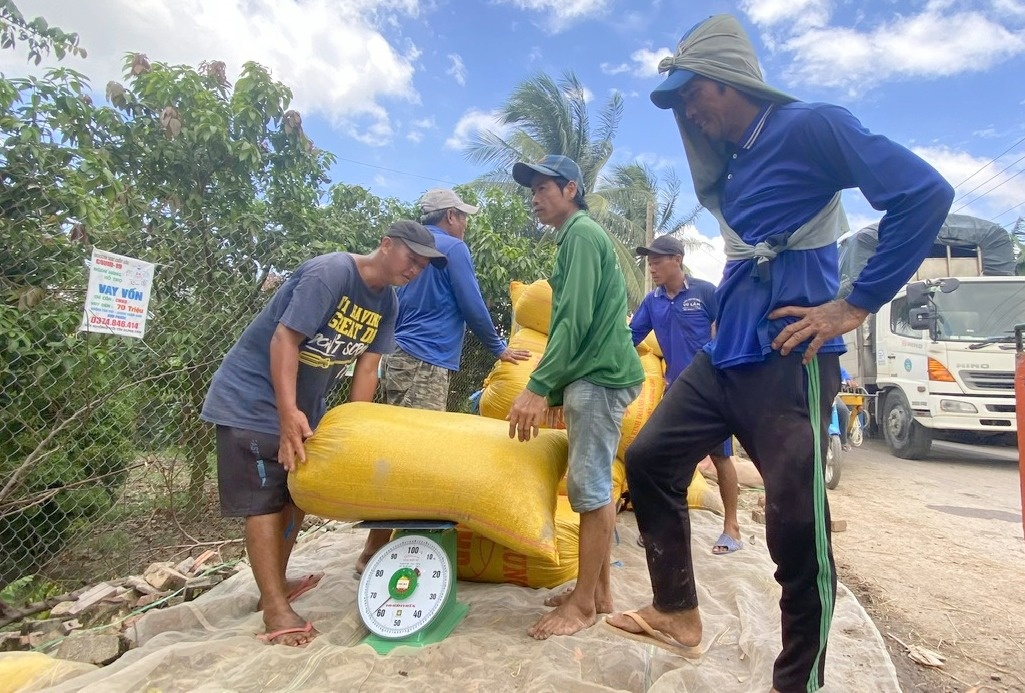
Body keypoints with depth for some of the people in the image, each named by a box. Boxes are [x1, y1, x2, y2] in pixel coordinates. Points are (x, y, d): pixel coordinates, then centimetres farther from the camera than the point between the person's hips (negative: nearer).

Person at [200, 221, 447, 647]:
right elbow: (284, 339, -27)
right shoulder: (329, 273, -24)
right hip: (253, 397, -8)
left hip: (306, 403, 8)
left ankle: (275, 585, 29)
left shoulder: (386, 303, 0)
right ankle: (275, 606, 1)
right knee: (264, 499, -7)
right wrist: (288, 414, -33)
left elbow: (367, 367, -2)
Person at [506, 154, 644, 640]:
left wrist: (538, 386, -22)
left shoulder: (582, 234, -7)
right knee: (593, 485, 12)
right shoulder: (577, 236, 23)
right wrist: (555, 387, 22)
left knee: (590, 487, -6)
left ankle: (584, 604, 5)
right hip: (592, 375, 10)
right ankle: (597, 591, 23)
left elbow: (576, 320, -19)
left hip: (600, 376, -10)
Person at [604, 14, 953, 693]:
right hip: (724, 355, 9)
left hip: (787, 360, -8)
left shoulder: (810, 126, -4)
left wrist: (855, 305, -13)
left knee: (797, 527, -4)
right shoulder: (731, 165, 18)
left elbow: (925, 191, -12)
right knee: (648, 460, 7)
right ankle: (677, 611, 22)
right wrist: (731, 313, 13)